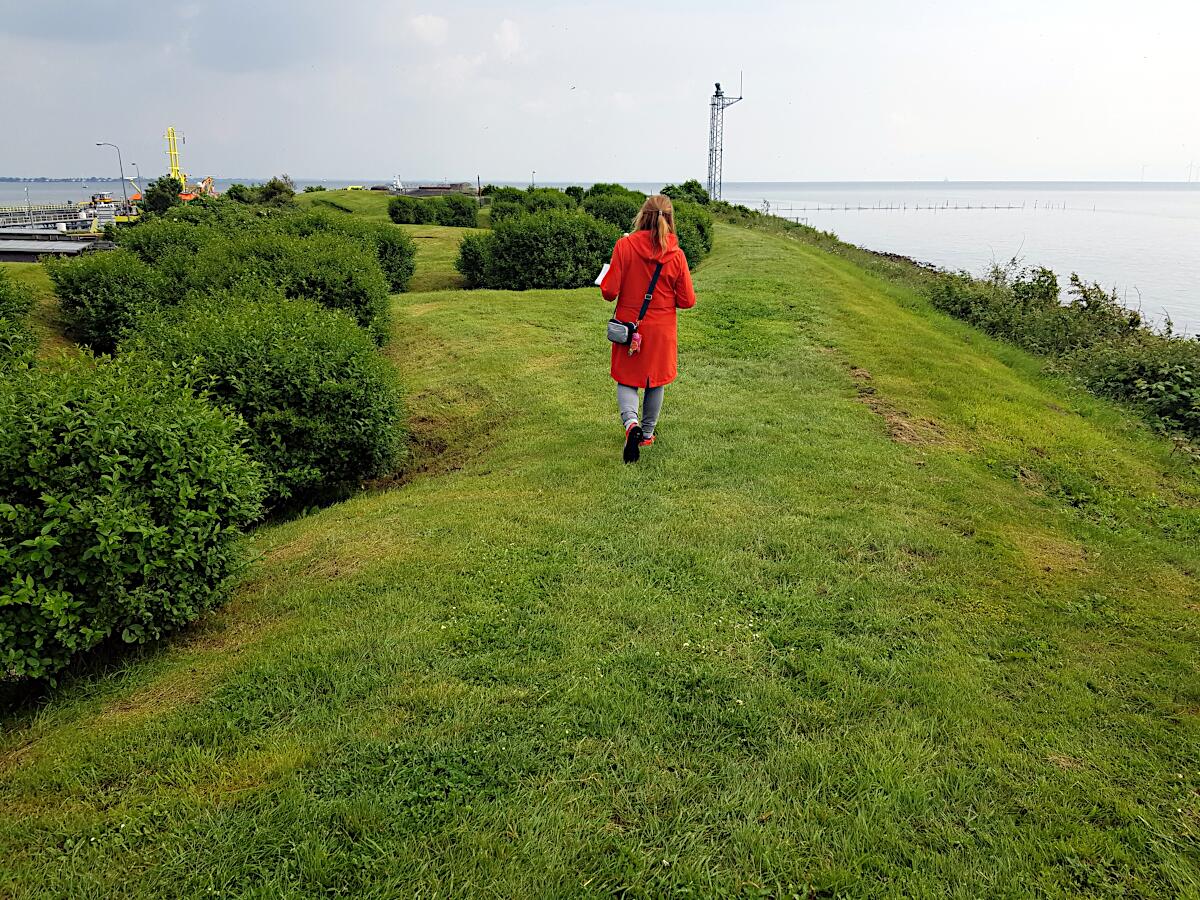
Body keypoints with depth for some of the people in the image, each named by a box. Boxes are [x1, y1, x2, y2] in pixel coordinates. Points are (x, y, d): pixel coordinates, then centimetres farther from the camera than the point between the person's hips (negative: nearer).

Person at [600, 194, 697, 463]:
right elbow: (687, 301, -6)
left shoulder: (625, 246, -14)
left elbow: (609, 291, -14)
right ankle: (647, 434, 31)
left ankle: (631, 424, -16)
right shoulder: (676, 254, -10)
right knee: (655, 382, 18)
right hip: (661, 329, 1)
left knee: (627, 380, 11)